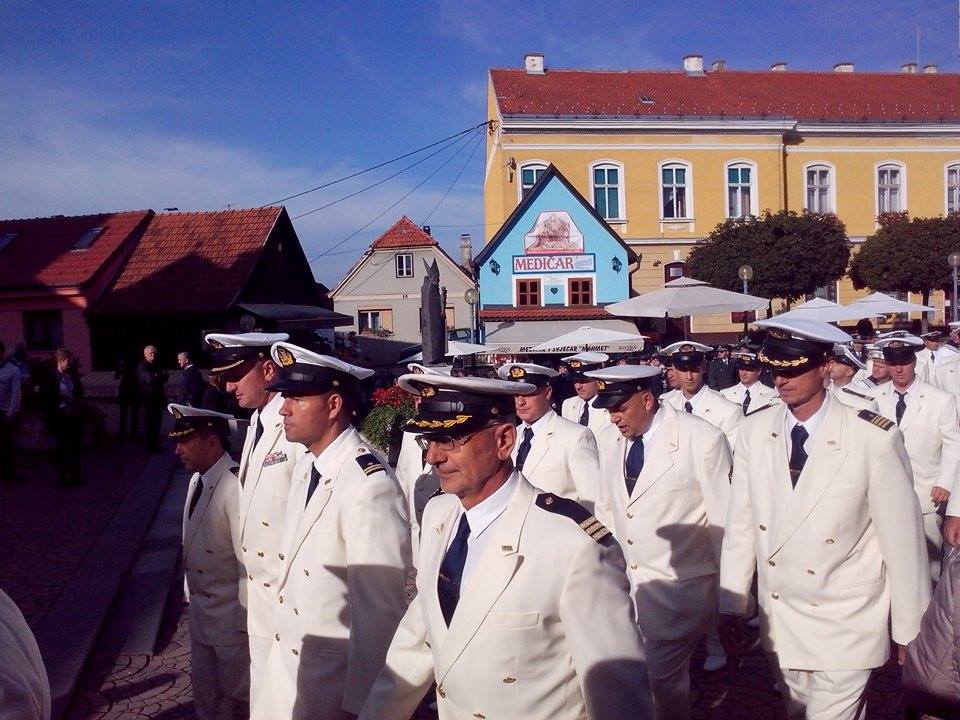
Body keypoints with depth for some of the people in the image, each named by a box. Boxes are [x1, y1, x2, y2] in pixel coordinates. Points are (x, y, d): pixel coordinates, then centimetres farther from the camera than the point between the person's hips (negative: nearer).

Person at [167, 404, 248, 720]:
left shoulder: (235, 486, -27)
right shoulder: (196, 480, 1)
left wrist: (246, 620, -17)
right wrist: (191, 593, 14)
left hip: (230, 615, -8)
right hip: (200, 609, 8)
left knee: (236, 692, 11)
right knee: (204, 690, 23)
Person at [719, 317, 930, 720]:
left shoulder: (875, 439, -19)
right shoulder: (754, 431, -7)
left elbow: (902, 538, -10)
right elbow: (740, 524, -2)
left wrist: (909, 630, -2)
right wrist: (730, 607, 2)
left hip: (845, 627, -4)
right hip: (779, 621, 4)